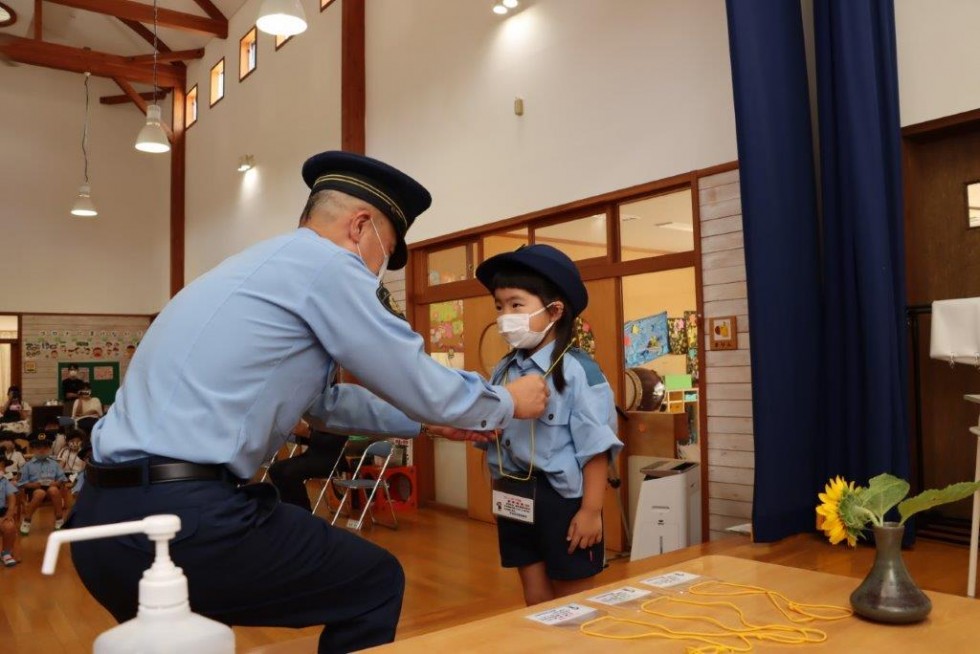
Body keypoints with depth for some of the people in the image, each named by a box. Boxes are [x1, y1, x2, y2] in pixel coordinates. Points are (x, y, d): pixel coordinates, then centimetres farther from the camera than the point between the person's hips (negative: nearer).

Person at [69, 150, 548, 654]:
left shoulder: (262, 266, 22)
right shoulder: (325, 262, -7)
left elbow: (326, 401, 31)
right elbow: (423, 386, -2)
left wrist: (428, 422, 37)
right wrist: (508, 403, 17)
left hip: (103, 516, 10)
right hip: (182, 516, -10)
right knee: (376, 582, 9)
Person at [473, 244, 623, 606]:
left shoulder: (577, 370, -15)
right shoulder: (503, 371, 4)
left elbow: (596, 448, -15)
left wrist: (591, 510, -15)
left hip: (563, 499, -6)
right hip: (516, 500, 6)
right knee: (535, 600, 18)